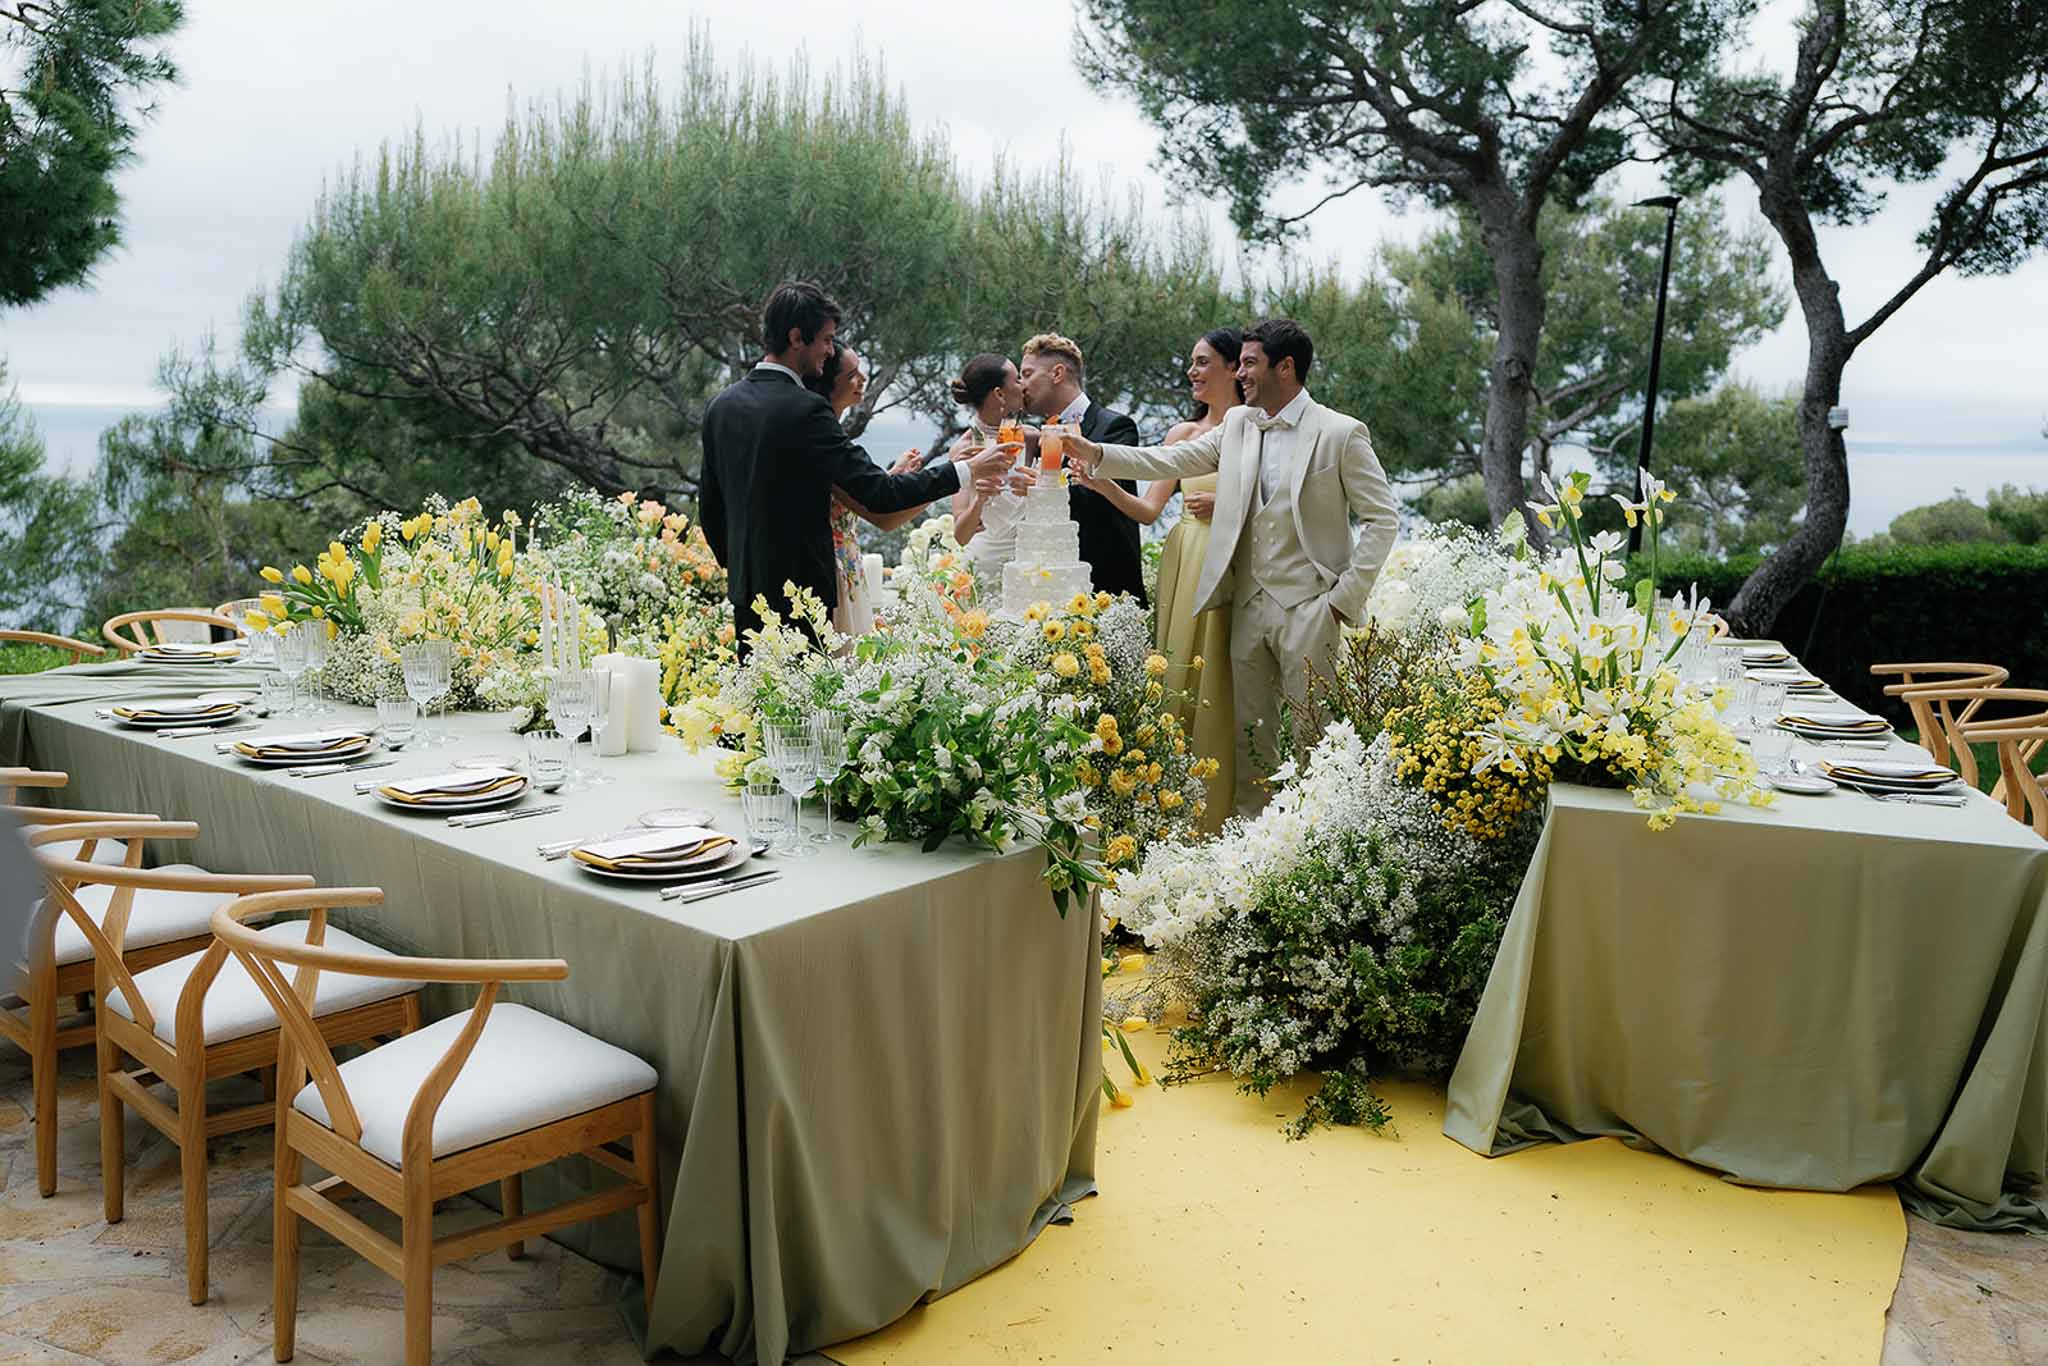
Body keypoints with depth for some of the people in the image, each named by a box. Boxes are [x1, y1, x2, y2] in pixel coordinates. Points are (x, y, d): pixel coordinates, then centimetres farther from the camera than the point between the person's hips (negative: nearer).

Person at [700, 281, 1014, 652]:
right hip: (799, 591, -8)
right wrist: (966, 471, -11)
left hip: (745, 592, 8)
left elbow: (710, 507, 15)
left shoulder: (720, 406, 7)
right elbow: (877, 491, -19)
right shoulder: (804, 410, -17)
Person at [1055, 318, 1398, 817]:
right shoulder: (1237, 424, 10)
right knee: (1250, 733, 10)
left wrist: (1346, 598, -10)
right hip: (1249, 605, 6)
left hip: (1308, 608, -5)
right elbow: (1173, 460, 6)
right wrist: (1097, 454, -6)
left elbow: (1381, 518, -5)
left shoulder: (1341, 433, -6)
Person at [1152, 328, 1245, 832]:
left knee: (1220, 690, -4)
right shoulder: (1184, 433, 13)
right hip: (1183, 568, 5)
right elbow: (1149, 508, 6)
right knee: (1177, 680, 5)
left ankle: (1218, 821, 6)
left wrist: (1226, 506, -16)